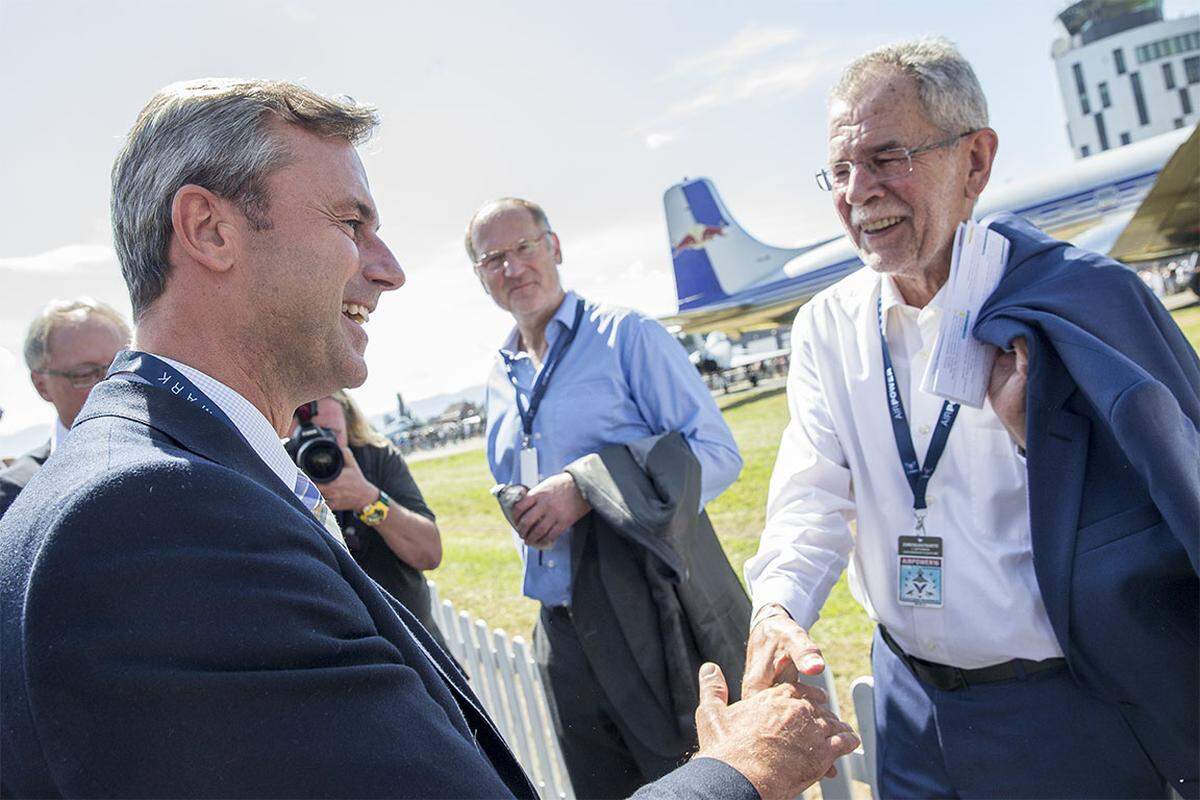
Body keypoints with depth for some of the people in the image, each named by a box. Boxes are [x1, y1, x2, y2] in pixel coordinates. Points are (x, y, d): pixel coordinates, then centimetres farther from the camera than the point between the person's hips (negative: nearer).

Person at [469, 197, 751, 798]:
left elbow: (717, 452, -13)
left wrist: (589, 489, -20)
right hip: (564, 633, 6)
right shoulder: (499, 380, 14)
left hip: (659, 618, -6)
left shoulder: (626, 336, -5)